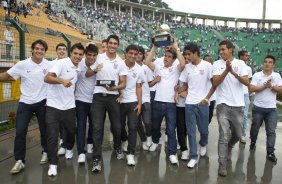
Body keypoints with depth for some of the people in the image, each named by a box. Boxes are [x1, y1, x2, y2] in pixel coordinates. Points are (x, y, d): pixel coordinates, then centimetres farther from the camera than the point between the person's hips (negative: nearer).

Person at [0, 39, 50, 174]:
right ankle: (19, 160, 10)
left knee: (44, 129, 12)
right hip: (25, 103, 0)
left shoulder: (49, 65, -4)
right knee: (20, 132, -3)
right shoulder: (22, 64, -7)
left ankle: (46, 152, 35)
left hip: (42, 102, 1)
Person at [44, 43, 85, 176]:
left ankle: (68, 148, 48)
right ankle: (53, 163, 10)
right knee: (52, 135, -3)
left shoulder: (78, 68, 8)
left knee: (71, 131, 18)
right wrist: (62, 81, -41)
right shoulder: (61, 63, -13)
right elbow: (47, 78, -26)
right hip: (53, 105, -5)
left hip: (69, 106, 6)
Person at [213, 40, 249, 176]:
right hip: (223, 105, -2)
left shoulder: (240, 63, 3)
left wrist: (234, 72, -21)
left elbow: (247, 82, -7)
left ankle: (229, 147, 46)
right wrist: (226, 70, -20)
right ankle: (222, 164, 5)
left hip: (238, 105, 2)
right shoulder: (217, 64, 1)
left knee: (238, 135, 15)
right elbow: (215, 83, -10)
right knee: (224, 136, -5)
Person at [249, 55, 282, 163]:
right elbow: (251, 89, -11)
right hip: (258, 107, -1)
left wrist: (271, 86, -17)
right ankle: (253, 143, 37)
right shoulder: (257, 75, -2)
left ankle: (270, 153, 2)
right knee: (255, 128, 14)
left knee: (271, 131, -2)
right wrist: (264, 86, -17)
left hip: (271, 108, 1)